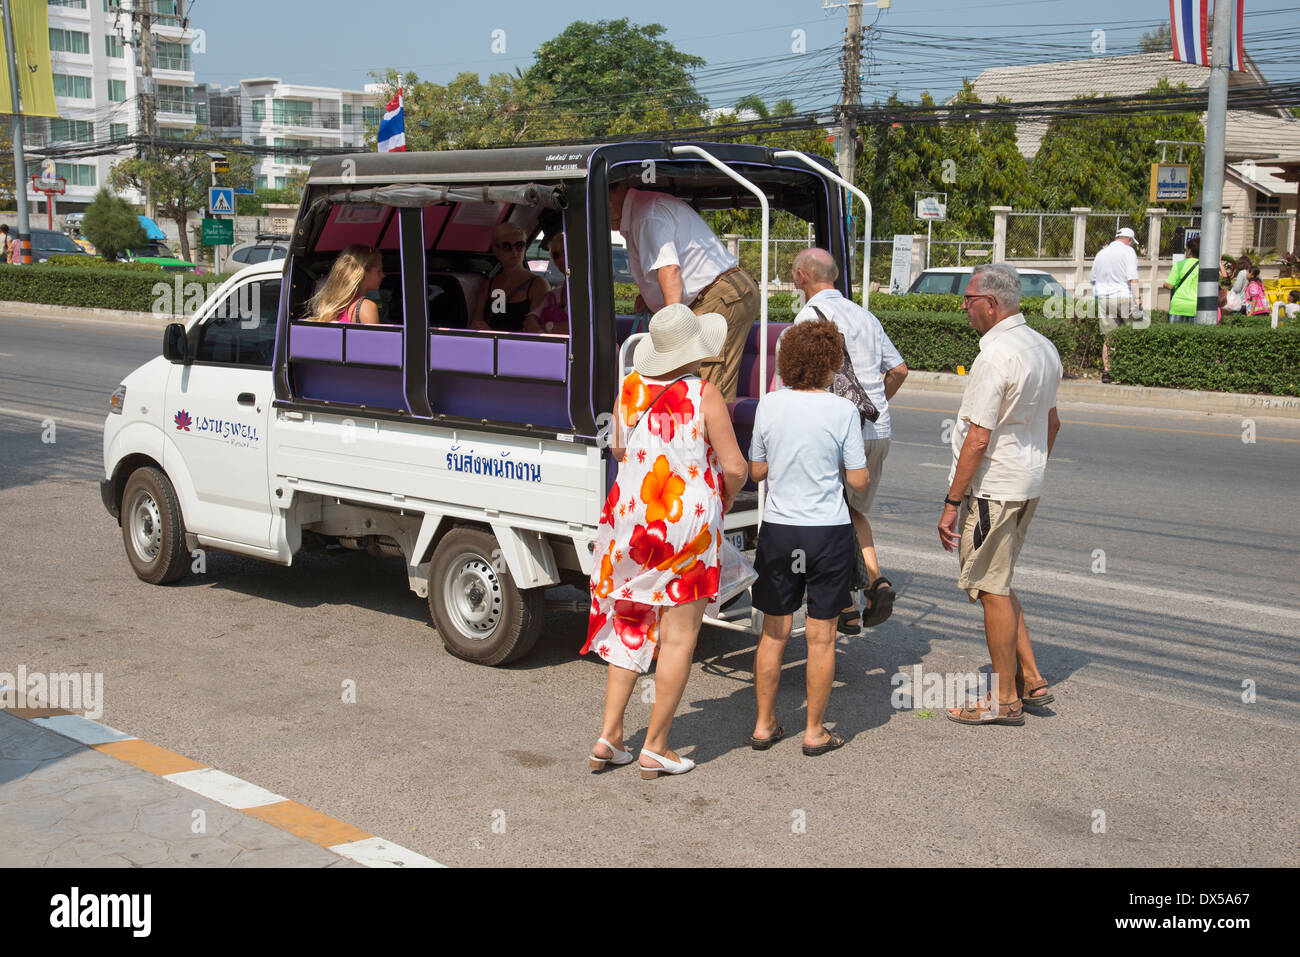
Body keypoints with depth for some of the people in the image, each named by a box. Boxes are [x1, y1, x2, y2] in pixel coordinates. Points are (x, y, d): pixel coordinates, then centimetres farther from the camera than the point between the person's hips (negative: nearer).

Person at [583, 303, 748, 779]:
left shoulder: (630, 387, 2)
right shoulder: (704, 395, -14)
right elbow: (735, 469, -12)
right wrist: (725, 498, 8)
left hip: (629, 518, 6)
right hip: (689, 520, -5)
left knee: (630, 626, 17)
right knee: (679, 636, 5)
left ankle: (608, 738, 18)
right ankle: (655, 748, 11)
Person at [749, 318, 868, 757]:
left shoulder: (769, 405, -2)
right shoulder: (843, 411, -10)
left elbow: (756, 471, 6)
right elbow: (858, 482, -6)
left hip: (778, 529, 3)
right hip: (828, 532, -2)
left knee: (774, 632, 13)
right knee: (820, 636, 7)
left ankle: (764, 725, 21)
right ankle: (814, 731, 15)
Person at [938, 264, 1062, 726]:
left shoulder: (996, 355, -21)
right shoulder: (1043, 347, 9)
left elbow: (978, 439, -22)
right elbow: (1051, 422, 19)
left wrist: (951, 503, -17)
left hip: (992, 487, -9)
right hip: (1027, 484, 9)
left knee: (993, 589, 1)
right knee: (998, 584, 19)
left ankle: (1005, 700, 10)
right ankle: (1030, 679, 21)